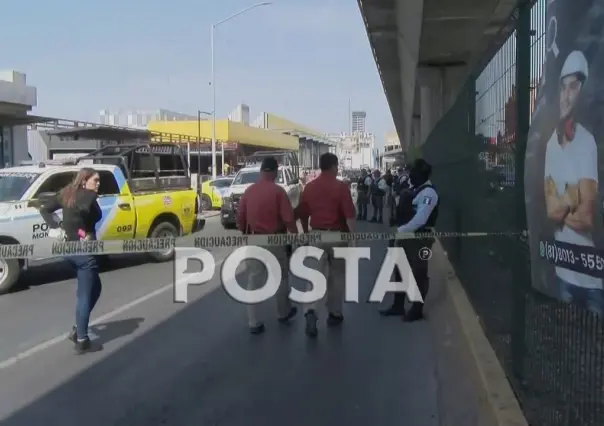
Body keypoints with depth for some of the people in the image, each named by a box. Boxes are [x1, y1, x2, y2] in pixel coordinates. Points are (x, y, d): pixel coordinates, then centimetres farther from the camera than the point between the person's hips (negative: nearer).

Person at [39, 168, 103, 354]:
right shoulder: (89, 196, -13)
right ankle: (82, 341, 10)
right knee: (85, 295, 2)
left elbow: (44, 208, 9)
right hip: (84, 251, -9)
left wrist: (56, 226, 2)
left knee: (94, 288, 23)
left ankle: (78, 329, 23)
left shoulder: (67, 194, 11)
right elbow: (80, 211, -35)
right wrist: (83, 232, -21)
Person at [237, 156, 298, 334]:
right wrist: (296, 236, -2)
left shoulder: (248, 191, 2)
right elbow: (288, 219, -15)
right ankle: (284, 313, 34)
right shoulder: (278, 191, -12)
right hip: (274, 240, -3)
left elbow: (240, 218, 9)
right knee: (281, 277, 17)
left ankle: (254, 323, 7)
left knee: (254, 280, 6)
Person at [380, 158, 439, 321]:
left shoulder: (428, 193, -20)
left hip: (419, 238, -10)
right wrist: (399, 231, 9)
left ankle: (417, 310, 17)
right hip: (406, 236, 10)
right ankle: (398, 306, 31)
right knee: (400, 270, 17)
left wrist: (400, 231, -24)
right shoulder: (414, 189, 11)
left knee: (418, 273, 4)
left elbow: (420, 219, -27)